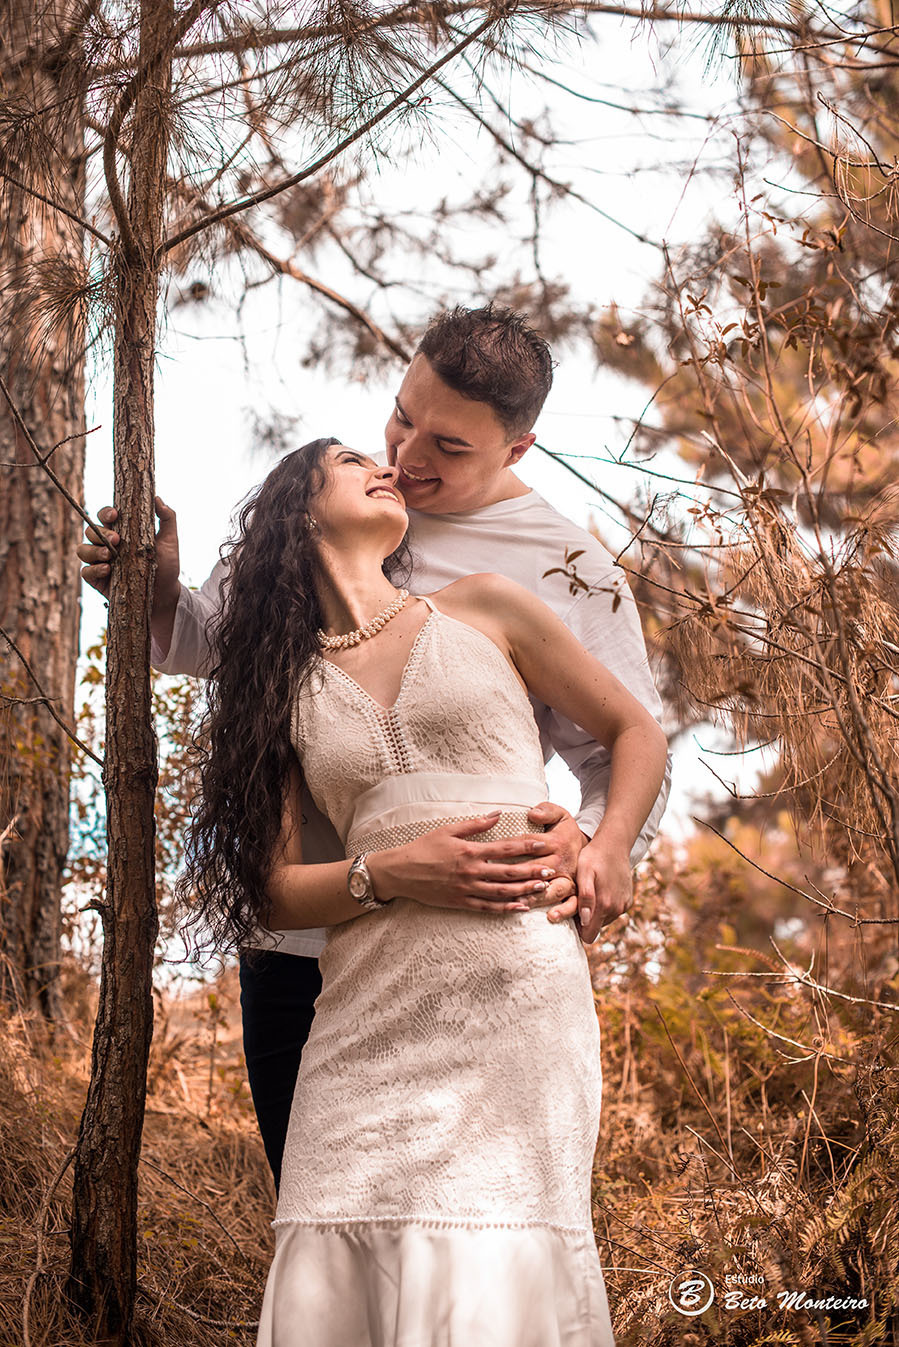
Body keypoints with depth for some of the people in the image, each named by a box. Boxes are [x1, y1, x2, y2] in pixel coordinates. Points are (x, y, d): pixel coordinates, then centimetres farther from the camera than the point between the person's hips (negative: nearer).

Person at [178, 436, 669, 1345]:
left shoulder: (481, 611, 14)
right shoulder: (288, 688, 17)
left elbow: (634, 732, 21)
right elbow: (275, 891, 12)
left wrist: (608, 848, 2)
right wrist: (390, 874, -8)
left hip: (514, 989, -2)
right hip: (366, 1010, 2)